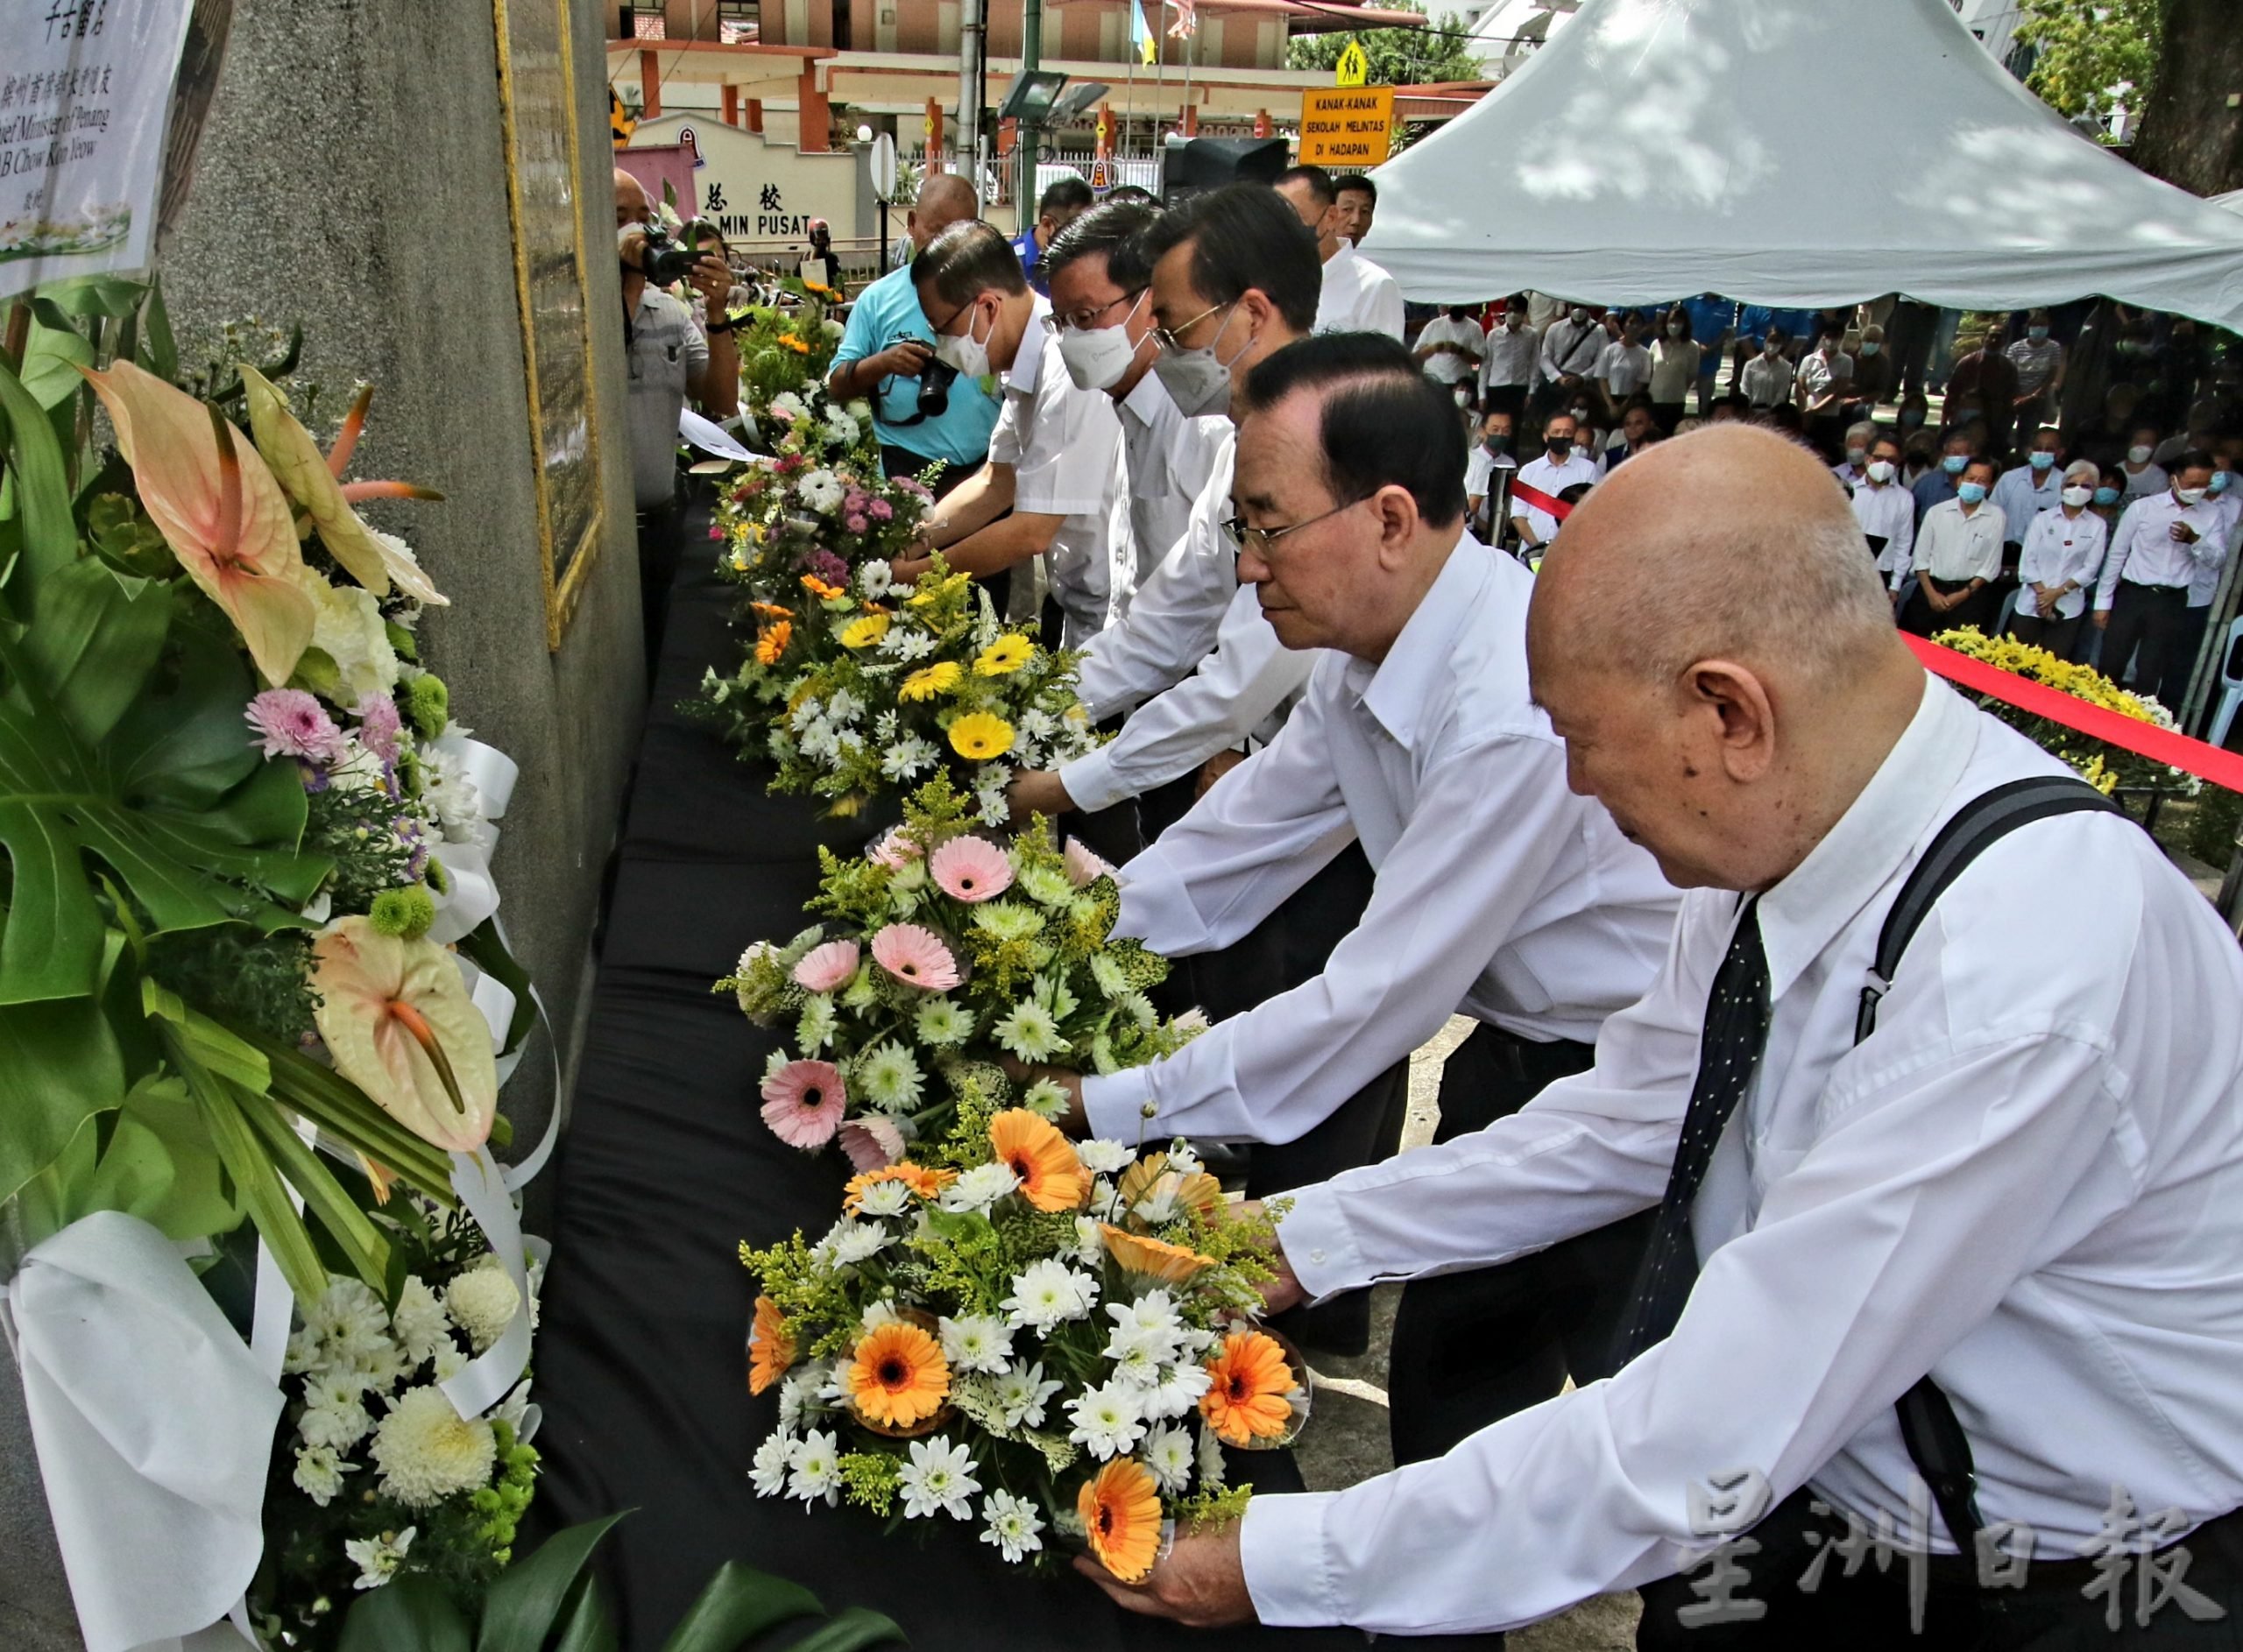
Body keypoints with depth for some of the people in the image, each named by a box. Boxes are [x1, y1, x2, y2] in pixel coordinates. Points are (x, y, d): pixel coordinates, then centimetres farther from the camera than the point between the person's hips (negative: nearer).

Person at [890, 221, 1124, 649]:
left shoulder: (1070, 372, -25)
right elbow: (996, 483, 13)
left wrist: (910, 574, -14)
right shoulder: (1030, 365, 5)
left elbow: (1030, 533, -24)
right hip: (1082, 606, 9)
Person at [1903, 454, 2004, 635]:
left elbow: (1991, 566, -2)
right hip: (1932, 588, 2)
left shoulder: (1996, 517, -1)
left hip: (1972, 593, -2)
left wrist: (1964, 594, -8)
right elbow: (1921, 557, 4)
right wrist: (1931, 593, -6)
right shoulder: (1936, 512, 4)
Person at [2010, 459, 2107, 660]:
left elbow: (2090, 569, -1)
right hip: (2031, 604, 0)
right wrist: (2043, 593, -10)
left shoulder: (2097, 526, 3)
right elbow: (2027, 561, 0)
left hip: (2068, 608, 0)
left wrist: (2058, 592, -11)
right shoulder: (2043, 519, 4)